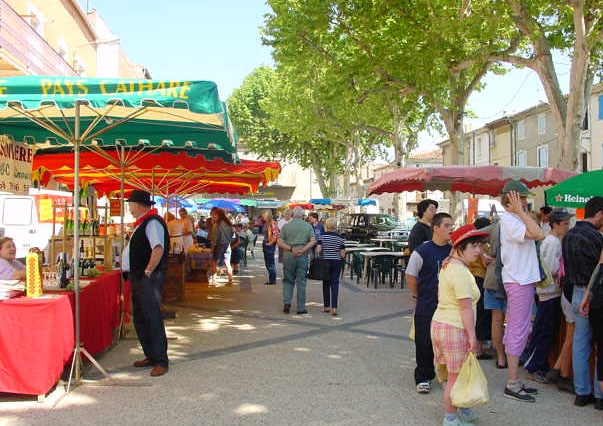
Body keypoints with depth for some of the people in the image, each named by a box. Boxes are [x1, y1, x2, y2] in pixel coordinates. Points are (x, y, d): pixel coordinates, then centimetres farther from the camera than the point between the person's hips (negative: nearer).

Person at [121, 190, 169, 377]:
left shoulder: (152, 222, -15)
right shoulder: (142, 223, 17)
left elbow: (158, 249, -27)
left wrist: (147, 272, -23)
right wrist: (135, 274, 16)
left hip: (148, 279, -11)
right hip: (138, 278, 11)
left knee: (152, 319, -7)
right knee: (140, 319, 16)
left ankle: (161, 362, 0)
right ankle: (151, 356, 26)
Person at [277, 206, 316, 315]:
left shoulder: (286, 226, 4)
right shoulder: (308, 226, 5)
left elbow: (280, 242, -3)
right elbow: (313, 241, -6)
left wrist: (291, 249, -10)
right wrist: (302, 250, -11)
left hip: (289, 256, 0)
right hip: (303, 257, 0)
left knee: (288, 281, 13)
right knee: (301, 282, 5)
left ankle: (287, 302, -3)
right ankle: (301, 308, 8)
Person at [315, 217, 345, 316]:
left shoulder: (322, 236, -5)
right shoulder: (339, 238, -4)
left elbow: (318, 250, -14)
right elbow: (343, 254, -6)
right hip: (337, 262, -1)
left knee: (326, 283, 12)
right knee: (335, 283, 0)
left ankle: (326, 306, 20)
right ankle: (334, 307, -10)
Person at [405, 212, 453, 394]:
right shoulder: (422, 251, -12)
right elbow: (410, 276, -4)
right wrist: (418, 296, 2)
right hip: (426, 309, -4)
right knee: (425, 345, 5)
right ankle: (423, 378, 20)